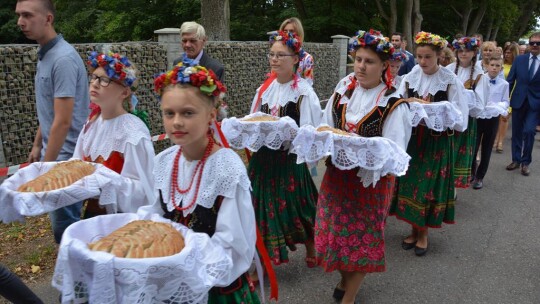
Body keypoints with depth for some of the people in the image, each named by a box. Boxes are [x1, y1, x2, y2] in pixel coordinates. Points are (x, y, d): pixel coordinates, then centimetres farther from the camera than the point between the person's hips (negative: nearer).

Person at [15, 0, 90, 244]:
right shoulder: (44, 55, 9)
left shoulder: (63, 58, -20)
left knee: (64, 226, 1)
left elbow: (63, 121, -22)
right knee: (61, 220, 18)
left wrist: (46, 166, -18)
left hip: (66, 158, -9)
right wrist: (37, 146, 19)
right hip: (53, 153, 9)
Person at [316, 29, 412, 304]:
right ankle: (345, 279, 43)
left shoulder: (393, 104, -14)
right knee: (336, 230, 15)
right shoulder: (343, 88, 0)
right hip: (337, 173, 5)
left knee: (361, 236, 9)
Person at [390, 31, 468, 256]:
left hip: (437, 142, -3)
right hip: (412, 139, 3)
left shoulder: (451, 81, -9)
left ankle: (423, 233, 23)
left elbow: (459, 118, -10)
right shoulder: (410, 78, -1)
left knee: (429, 187, 3)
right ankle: (414, 230, 27)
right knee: (409, 184, 8)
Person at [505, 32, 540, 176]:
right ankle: (516, 160, 24)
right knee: (517, 132, 9)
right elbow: (510, 80, 5)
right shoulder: (519, 59, 3)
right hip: (518, 101, 2)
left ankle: (526, 162, 6)